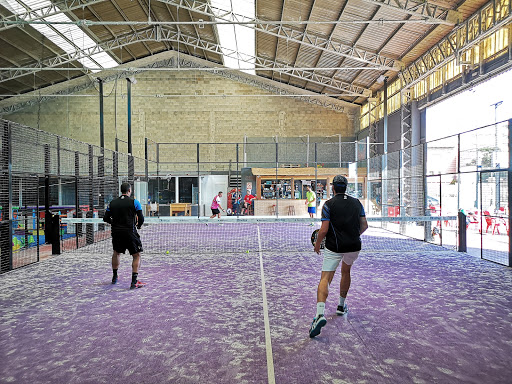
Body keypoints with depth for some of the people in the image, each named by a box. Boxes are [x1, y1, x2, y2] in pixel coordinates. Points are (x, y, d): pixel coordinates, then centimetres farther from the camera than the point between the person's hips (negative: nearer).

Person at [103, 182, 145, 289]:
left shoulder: (112, 203, 6)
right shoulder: (134, 202, -5)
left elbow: (106, 218, 7)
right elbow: (141, 218, -7)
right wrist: (138, 225, 13)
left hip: (116, 232, 5)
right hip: (130, 232, -4)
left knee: (116, 253, 26)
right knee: (136, 255, 5)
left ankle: (114, 277, 38)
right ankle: (134, 282, -2)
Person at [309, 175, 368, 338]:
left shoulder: (329, 204, -6)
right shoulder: (356, 202, 7)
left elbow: (324, 230, -11)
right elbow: (364, 225, 10)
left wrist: (317, 243, 5)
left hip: (334, 247, -4)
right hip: (354, 246, 5)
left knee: (325, 279, -5)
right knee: (346, 271, 29)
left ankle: (320, 314, -24)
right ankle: (341, 306, 40)